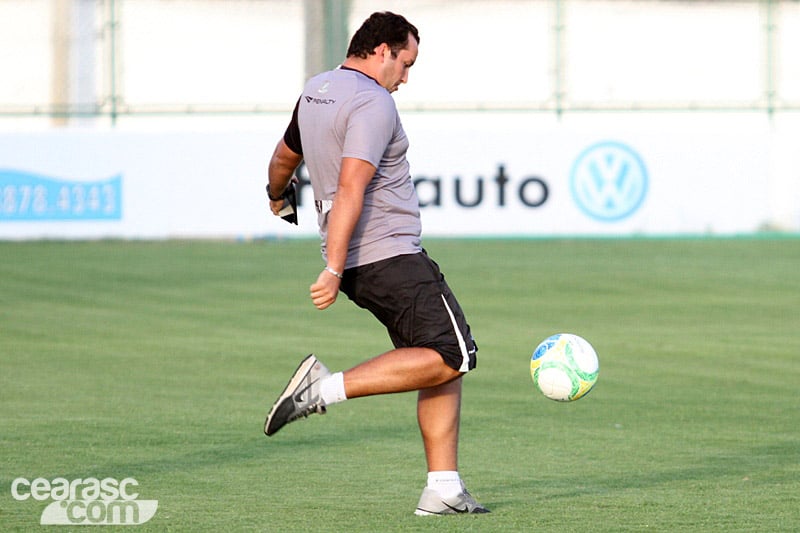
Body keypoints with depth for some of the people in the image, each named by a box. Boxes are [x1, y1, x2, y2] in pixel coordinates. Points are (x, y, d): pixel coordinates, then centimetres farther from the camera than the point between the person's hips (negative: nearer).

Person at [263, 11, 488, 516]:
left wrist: (278, 196, 55)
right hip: (391, 256, -10)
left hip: (358, 263, 10)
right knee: (449, 357, -13)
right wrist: (334, 269, -27)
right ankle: (329, 388, -17)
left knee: (446, 361, 10)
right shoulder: (373, 102, -13)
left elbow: (285, 157, 32)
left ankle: (444, 488, 4)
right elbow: (351, 187, -23)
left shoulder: (316, 90, 15)